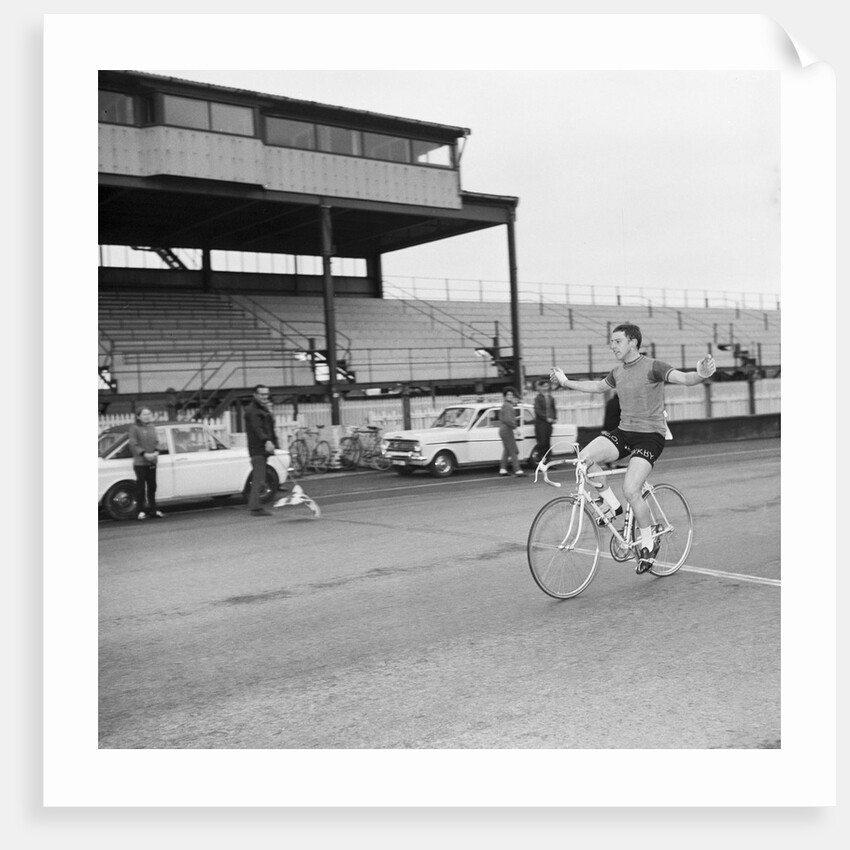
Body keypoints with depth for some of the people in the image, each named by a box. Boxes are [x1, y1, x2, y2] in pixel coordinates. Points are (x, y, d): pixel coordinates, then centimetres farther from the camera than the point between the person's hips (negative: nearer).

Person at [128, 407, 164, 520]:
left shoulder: (152, 427, 11)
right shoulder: (134, 428, -6)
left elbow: (156, 441, 12)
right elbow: (133, 444, -12)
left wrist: (156, 452, -6)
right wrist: (144, 454, -21)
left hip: (152, 462, 6)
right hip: (140, 462, -6)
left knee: (152, 487, 11)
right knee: (141, 488, -4)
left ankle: (153, 510, 18)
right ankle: (141, 511, 0)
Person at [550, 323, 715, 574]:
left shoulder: (652, 367, -10)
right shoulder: (618, 372, 12)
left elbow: (684, 378, -24)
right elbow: (598, 386, 32)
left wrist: (701, 375, -46)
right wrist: (566, 382, 33)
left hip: (650, 435, -6)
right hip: (624, 431, 6)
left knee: (630, 491, -19)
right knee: (585, 458, -20)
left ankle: (648, 544, 4)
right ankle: (612, 504, 2)